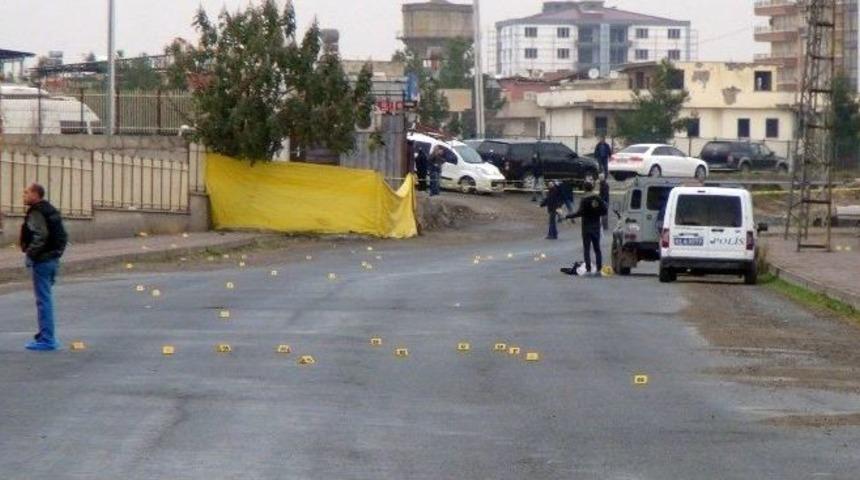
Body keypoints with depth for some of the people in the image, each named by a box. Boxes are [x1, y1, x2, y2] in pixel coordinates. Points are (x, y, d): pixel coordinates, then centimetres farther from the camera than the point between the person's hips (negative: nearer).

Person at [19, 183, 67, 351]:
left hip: (41, 260, -9)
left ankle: (47, 339, -6)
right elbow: (63, 236, 16)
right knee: (46, 298, 17)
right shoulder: (51, 211, 14)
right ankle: (47, 335, 23)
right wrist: (57, 252, 16)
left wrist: (30, 254, -18)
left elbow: (40, 236, -26)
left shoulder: (36, 213, -14)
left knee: (43, 300, -6)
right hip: (53, 259, 9)